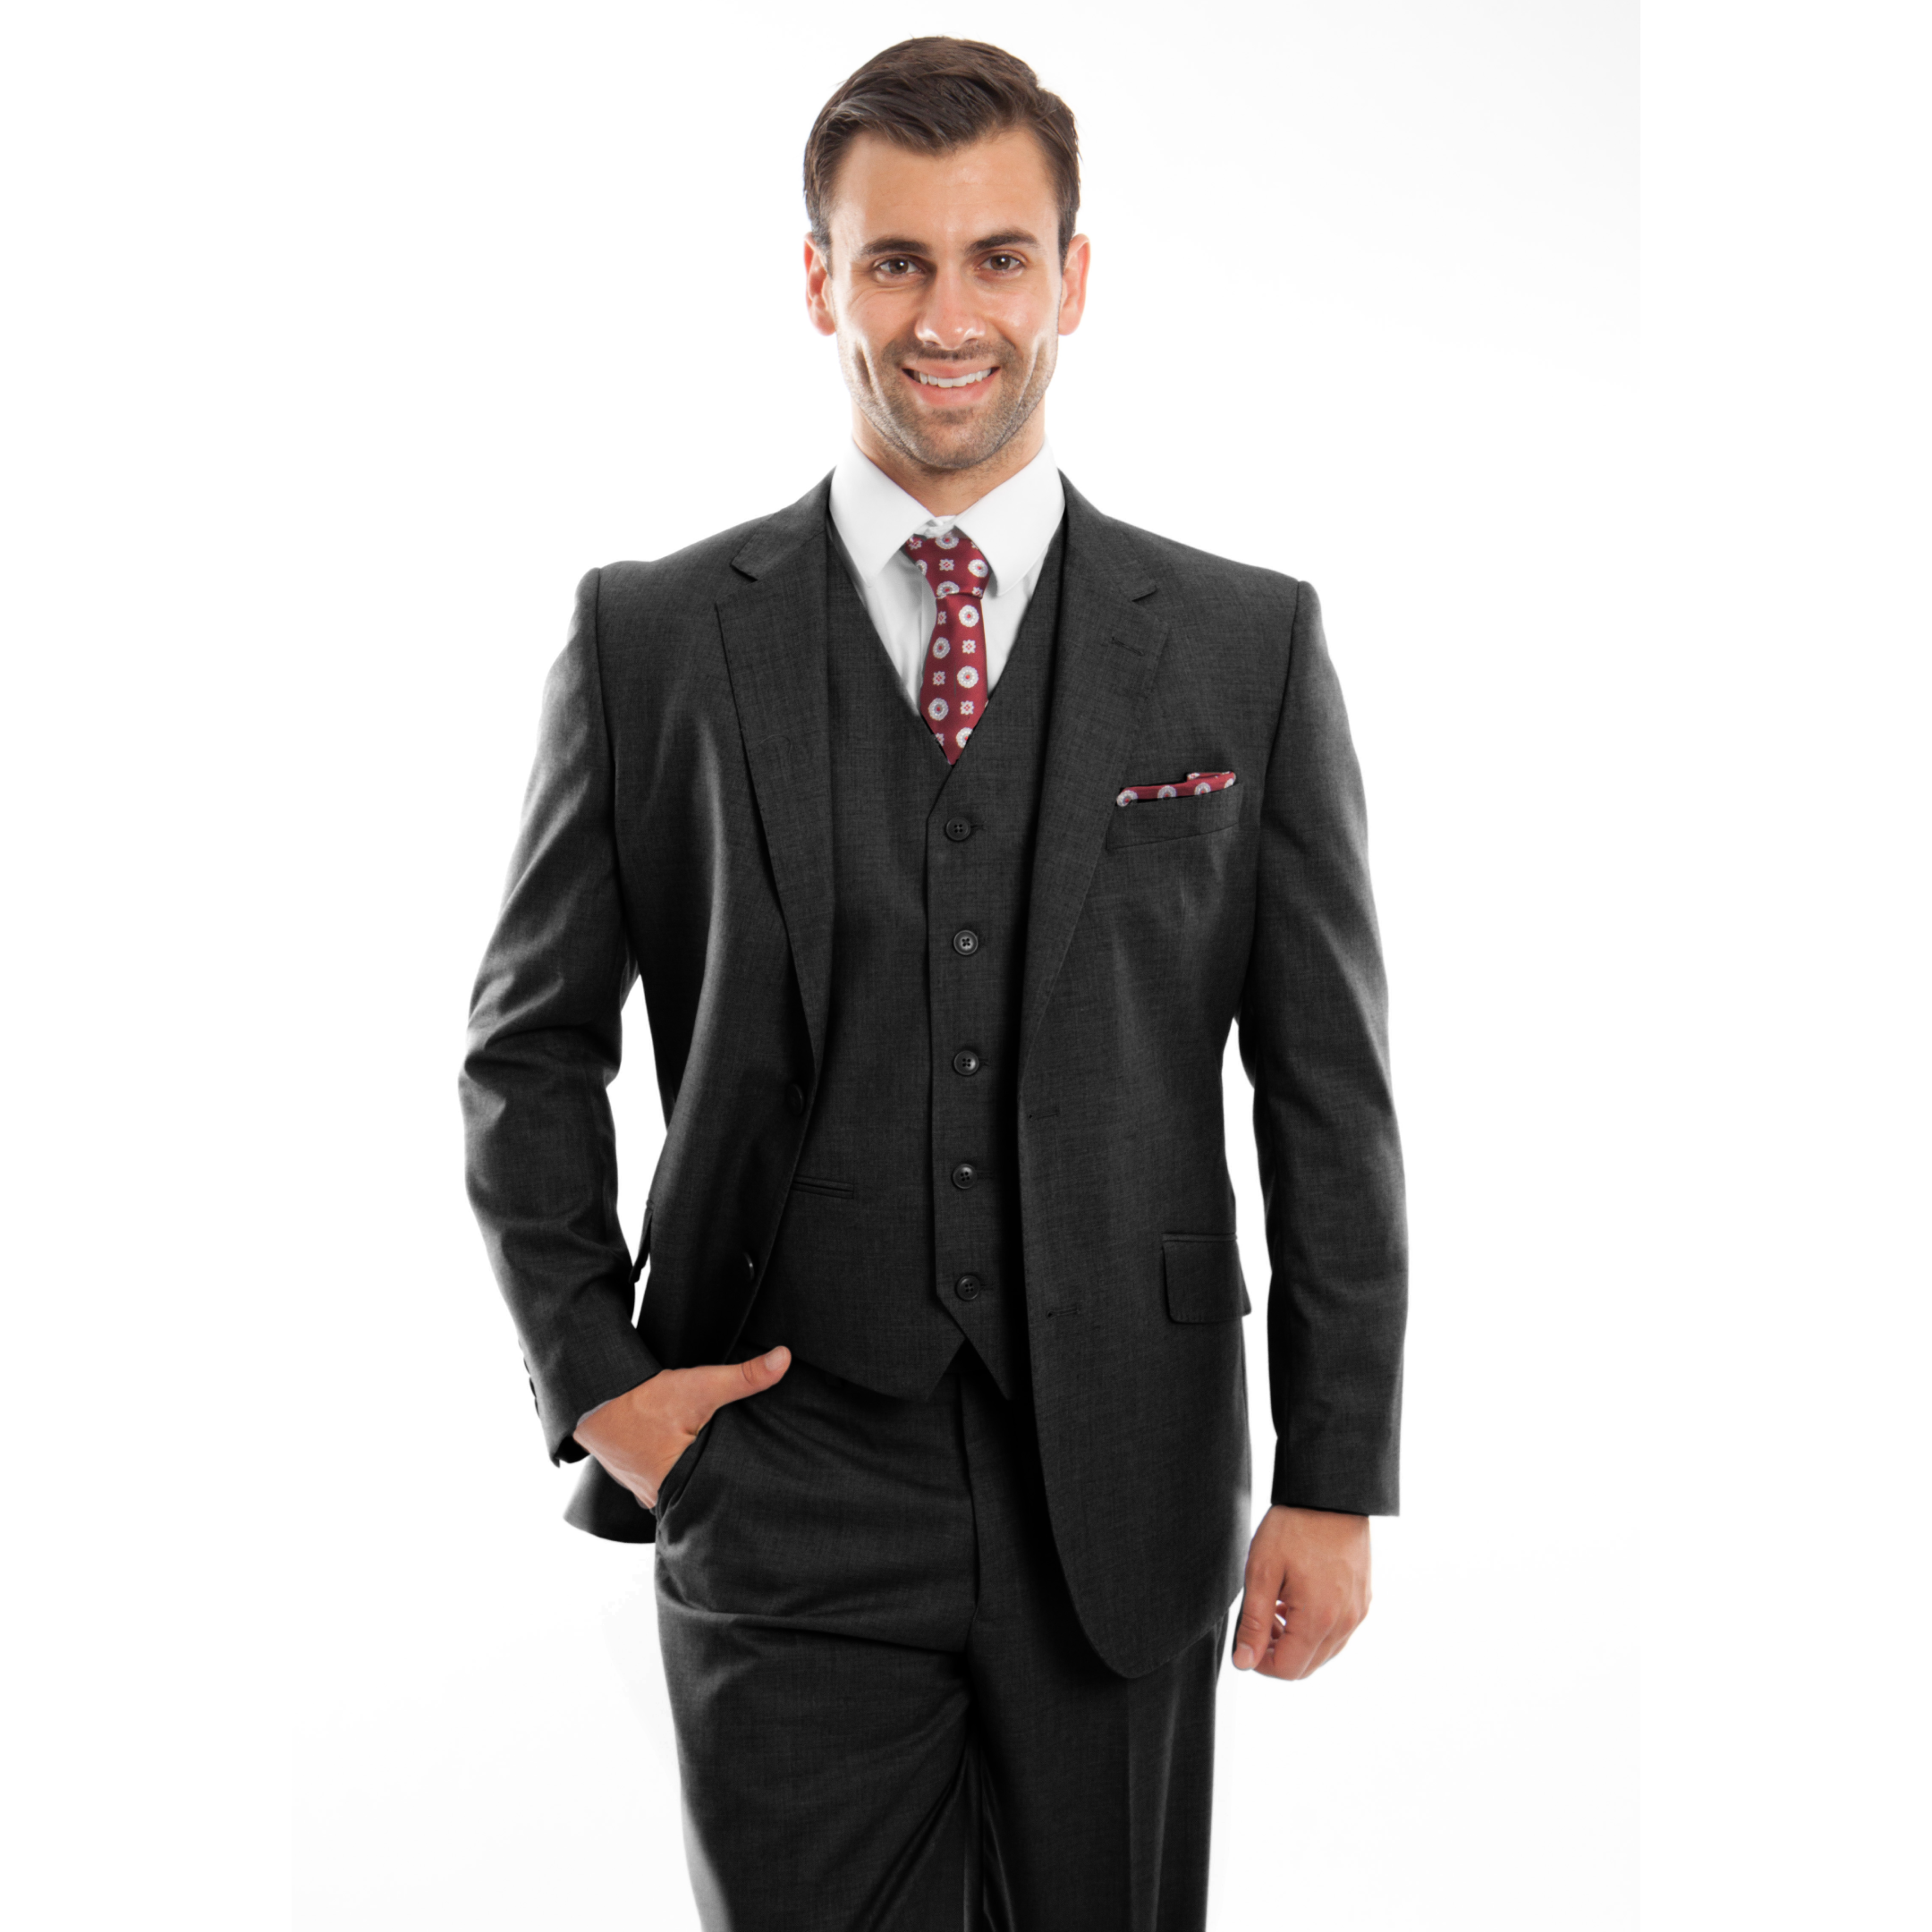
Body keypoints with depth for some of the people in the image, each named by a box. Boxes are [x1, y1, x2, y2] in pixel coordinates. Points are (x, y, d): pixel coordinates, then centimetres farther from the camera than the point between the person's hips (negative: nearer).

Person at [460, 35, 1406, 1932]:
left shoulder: (1248, 644, 0)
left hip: (1124, 1493, 1)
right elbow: (528, 1044, 7)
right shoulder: (650, 638, 0)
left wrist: (1334, 1482, 0)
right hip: (780, 1498, -1)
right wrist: (591, 1374, -2)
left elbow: (1329, 1085, 1)